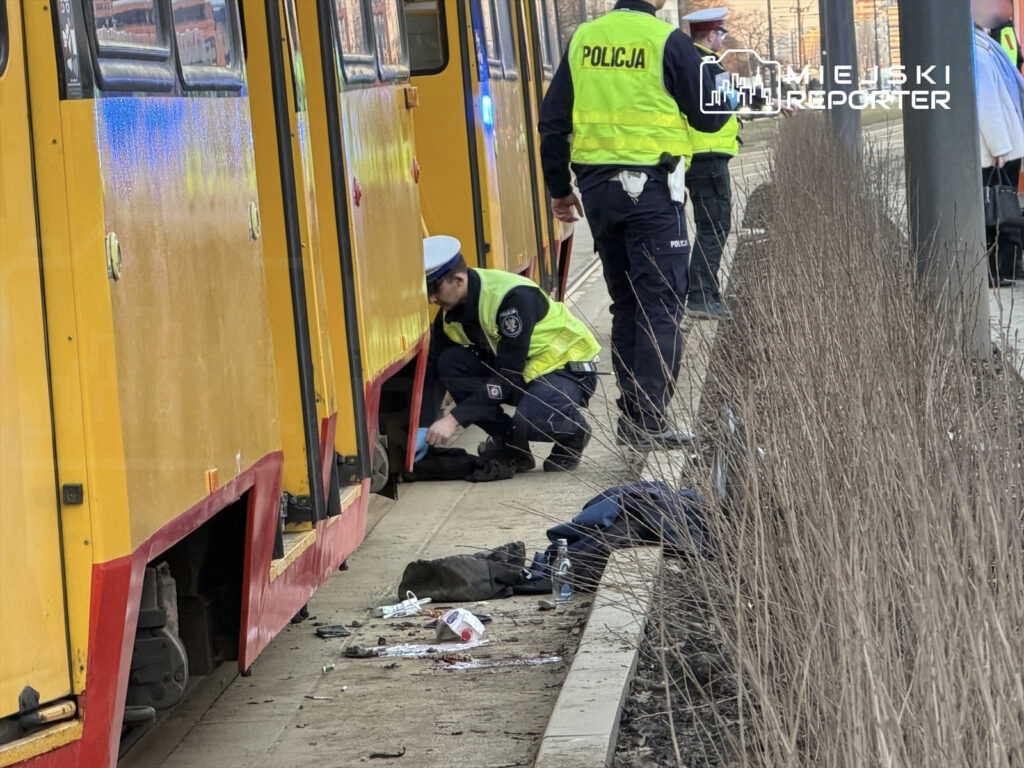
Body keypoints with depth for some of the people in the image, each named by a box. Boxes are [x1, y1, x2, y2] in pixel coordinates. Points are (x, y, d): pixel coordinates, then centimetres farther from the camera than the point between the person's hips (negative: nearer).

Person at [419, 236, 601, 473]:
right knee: (449, 363, -16)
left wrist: (455, 418, -32)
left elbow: (508, 376, -31)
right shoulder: (451, 311, -5)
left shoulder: (514, 298, -29)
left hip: (568, 370, -8)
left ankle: (573, 433, -1)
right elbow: (433, 369, -1)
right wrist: (422, 428, -14)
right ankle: (508, 445, -3)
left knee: (532, 419, -38)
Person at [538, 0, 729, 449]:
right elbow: (708, 117, -5)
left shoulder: (583, 40, 7)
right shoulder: (668, 42, -9)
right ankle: (650, 420, -6)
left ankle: (631, 414, 18)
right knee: (661, 304, -1)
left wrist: (559, 188, 18)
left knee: (625, 302, 16)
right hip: (650, 186, -6)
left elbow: (553, 121, 10)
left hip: (596, 186, 6)